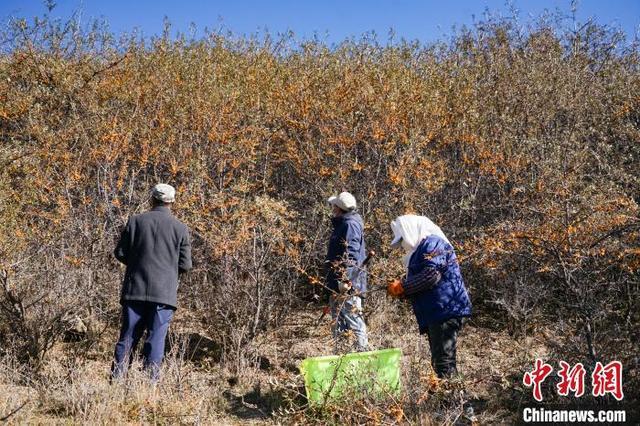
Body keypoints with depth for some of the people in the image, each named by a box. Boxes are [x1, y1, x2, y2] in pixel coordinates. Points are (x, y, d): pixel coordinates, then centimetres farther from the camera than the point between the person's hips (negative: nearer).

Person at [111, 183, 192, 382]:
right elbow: (185, 265, -1)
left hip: (135, 290, 2)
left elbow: (120, 253, 3)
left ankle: (116, 380, 9)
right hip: (164, 293, -1)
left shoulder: (136, 221, 0)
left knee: (128, 337, 9)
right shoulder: (180, 228, -2)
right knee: (156, 340, 3)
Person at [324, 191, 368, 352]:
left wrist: (345, 280, -28)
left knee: (353, 321, -8)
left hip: (348, 286, -11)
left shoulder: (350, 224, -12)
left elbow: (351, 256, -23)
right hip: (338, 286, 11)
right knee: (339, 326, 15)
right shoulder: (342, 224, 19)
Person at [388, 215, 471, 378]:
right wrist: (402, 288, 6)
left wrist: (402, 287, -12)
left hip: (446, 311, -11)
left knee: (444, 362, -13)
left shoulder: (432, 244, -8)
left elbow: (431, 275, -20)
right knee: (438, 362, 12)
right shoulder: (420, 250, 24)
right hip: (435, 315, 11)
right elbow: (418, 281, 25)